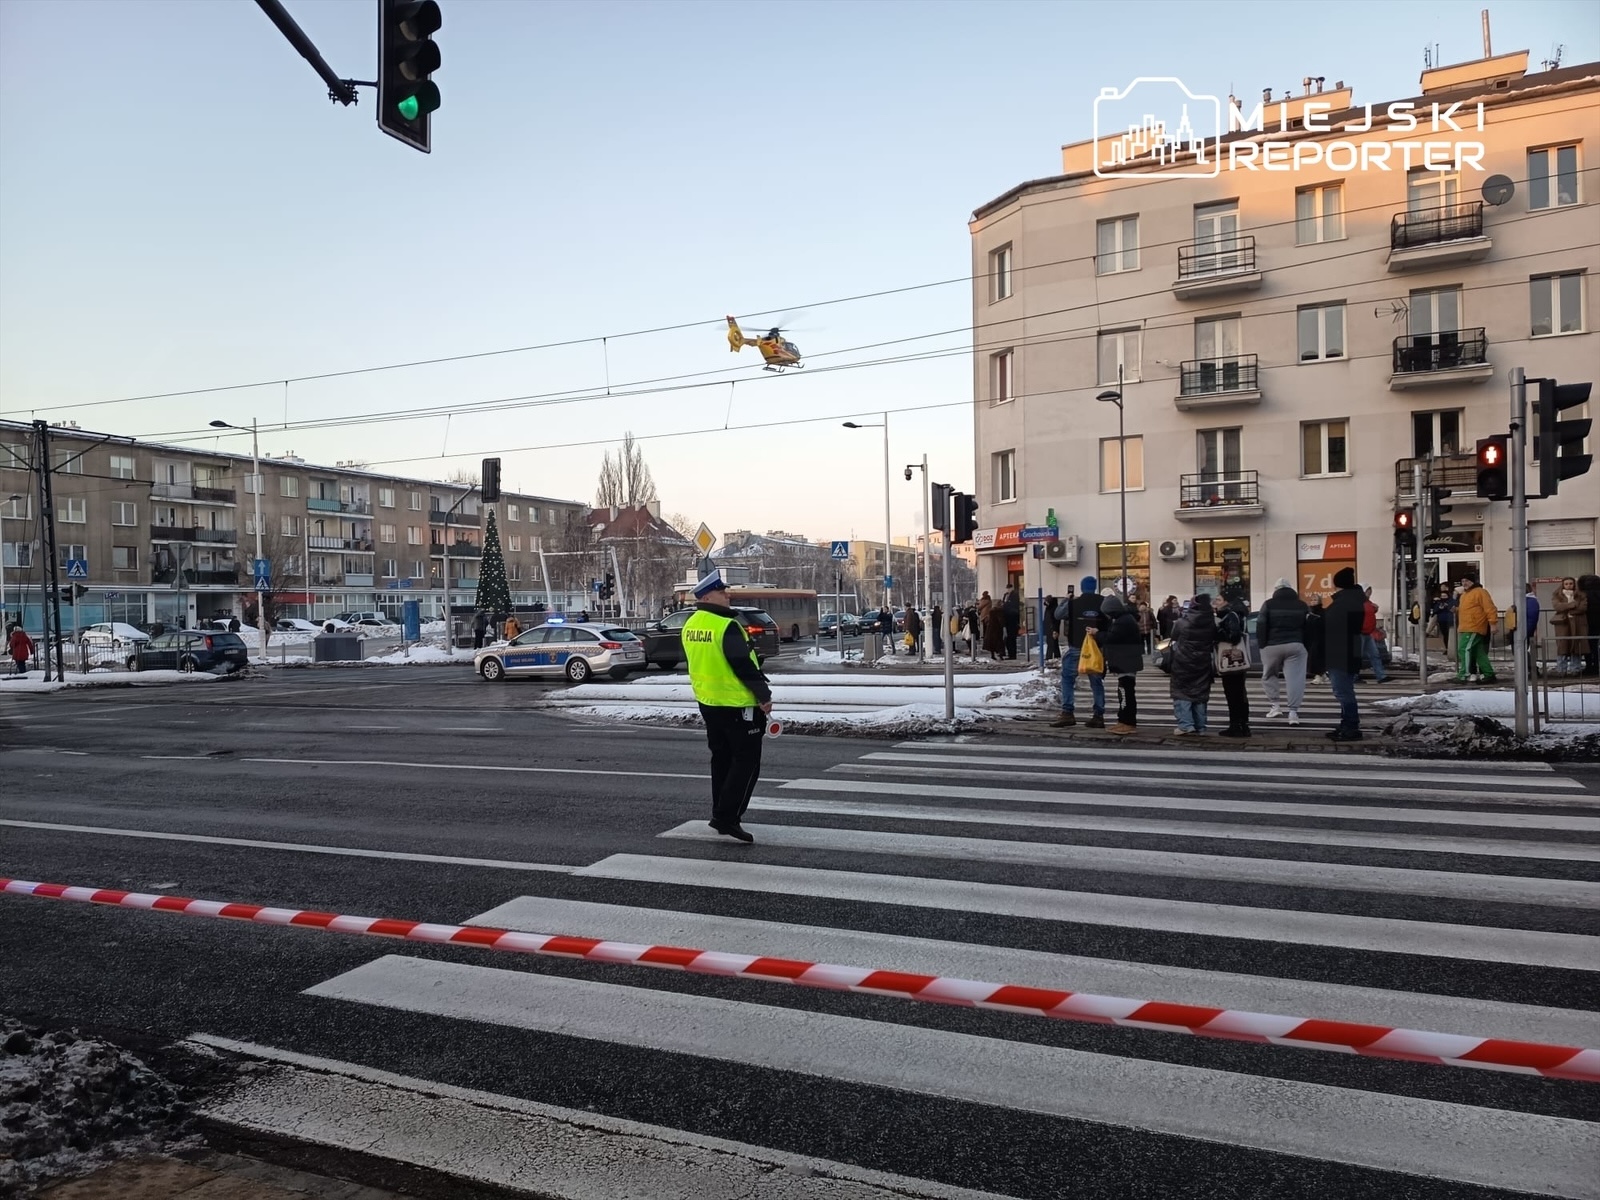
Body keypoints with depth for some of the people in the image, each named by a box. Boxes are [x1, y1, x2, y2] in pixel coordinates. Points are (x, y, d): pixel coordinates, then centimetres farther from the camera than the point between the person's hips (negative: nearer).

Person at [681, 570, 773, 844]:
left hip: (708, 702, 9)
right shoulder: (727, 626, -21)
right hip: (737, 704, -9)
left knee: (722, 759, 19)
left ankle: (721, 814, 25)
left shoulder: (691, 625, 7)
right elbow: (744, 665, -20)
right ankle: (728, 819, -5)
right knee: (746, 762, -1)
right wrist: (764, 694, -11)